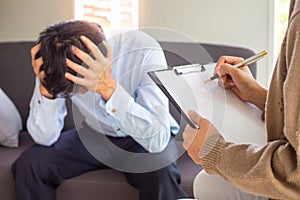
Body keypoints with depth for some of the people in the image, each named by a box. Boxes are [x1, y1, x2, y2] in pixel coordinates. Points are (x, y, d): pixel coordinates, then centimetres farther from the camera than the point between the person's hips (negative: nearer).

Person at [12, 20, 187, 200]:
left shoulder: (144, 51, -30)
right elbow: (45, 138, -17)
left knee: (159, 172, -35)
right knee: (29, 164, -17)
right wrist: (46, 87, -34)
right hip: (96, 135, 3)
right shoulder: (54, 60, -20)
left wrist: (109, 88, -46)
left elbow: (158, 140, -36)